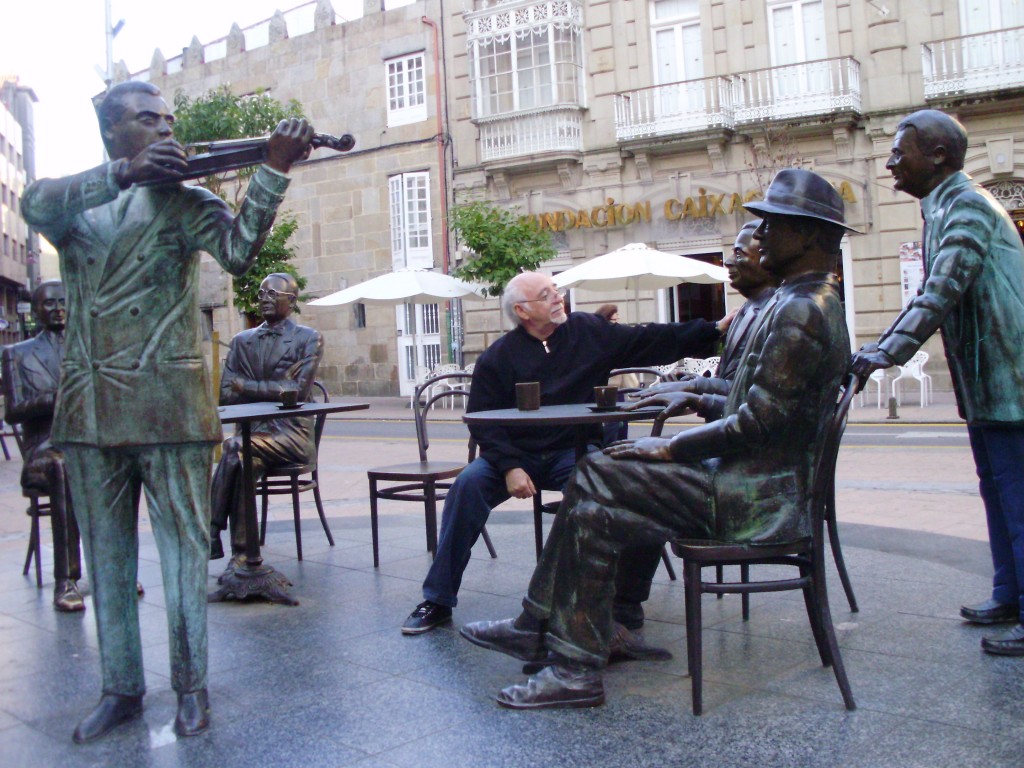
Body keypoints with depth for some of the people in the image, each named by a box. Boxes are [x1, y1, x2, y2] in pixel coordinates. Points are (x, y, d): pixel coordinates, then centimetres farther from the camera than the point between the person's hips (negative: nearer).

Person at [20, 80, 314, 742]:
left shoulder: (183, 201, 4)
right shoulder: (72, 204, 11)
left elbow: (237, 250, -15)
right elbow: (37, 205, -14)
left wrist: (273, 171, -28)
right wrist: (124, 173, -28)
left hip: (168, 405, -3)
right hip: (89, 407, 3)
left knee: (183, 547, 2)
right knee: (106, 555, 11)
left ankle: (191, 685, 16)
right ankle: (122, 688, 24)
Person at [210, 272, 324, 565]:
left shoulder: (309, 339, 5)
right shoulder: (242, 341, 18)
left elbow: (298, 390, -9)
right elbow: (227, 394, 7)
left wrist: (247, 386, -6)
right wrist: (273, 389, -7)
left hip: (291, 432, -3)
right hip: (252, 429, 3)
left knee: (235, 447, -30)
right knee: (247, 462, -32)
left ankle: (211, 535, -21)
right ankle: (241, 552, -28)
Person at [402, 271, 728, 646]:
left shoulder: (589, 331, 3)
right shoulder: (498, 358, -1)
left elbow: (653, 340, 1)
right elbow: (483, 421, -4)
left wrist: (714, 329, -6)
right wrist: (509, 467, -19)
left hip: (575, 451, 0)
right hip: (518, 454, 0)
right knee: (469, 484, -25)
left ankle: (623, 609, -15)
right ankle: (438, 601, -12)